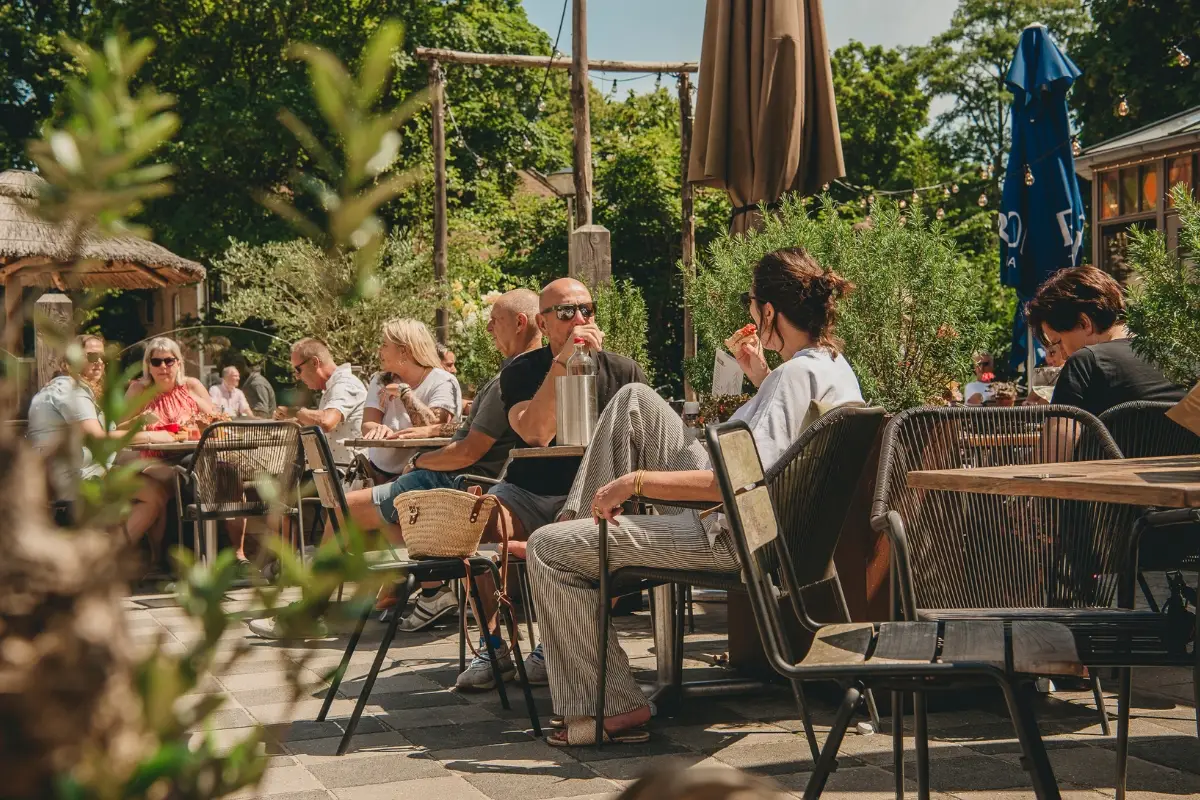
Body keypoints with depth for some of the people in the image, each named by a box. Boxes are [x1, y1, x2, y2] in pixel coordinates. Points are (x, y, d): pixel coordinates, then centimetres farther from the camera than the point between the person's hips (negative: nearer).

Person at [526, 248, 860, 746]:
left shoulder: (799, 373, -24)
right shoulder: (833, 363, 7)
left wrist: (635, 481, -28)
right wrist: (759, 375, 21)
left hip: (735, 538, -10)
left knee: (548, 549, -8)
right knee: (634, 401, 17)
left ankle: (612, 708, -1)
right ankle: (583, 519, 20)